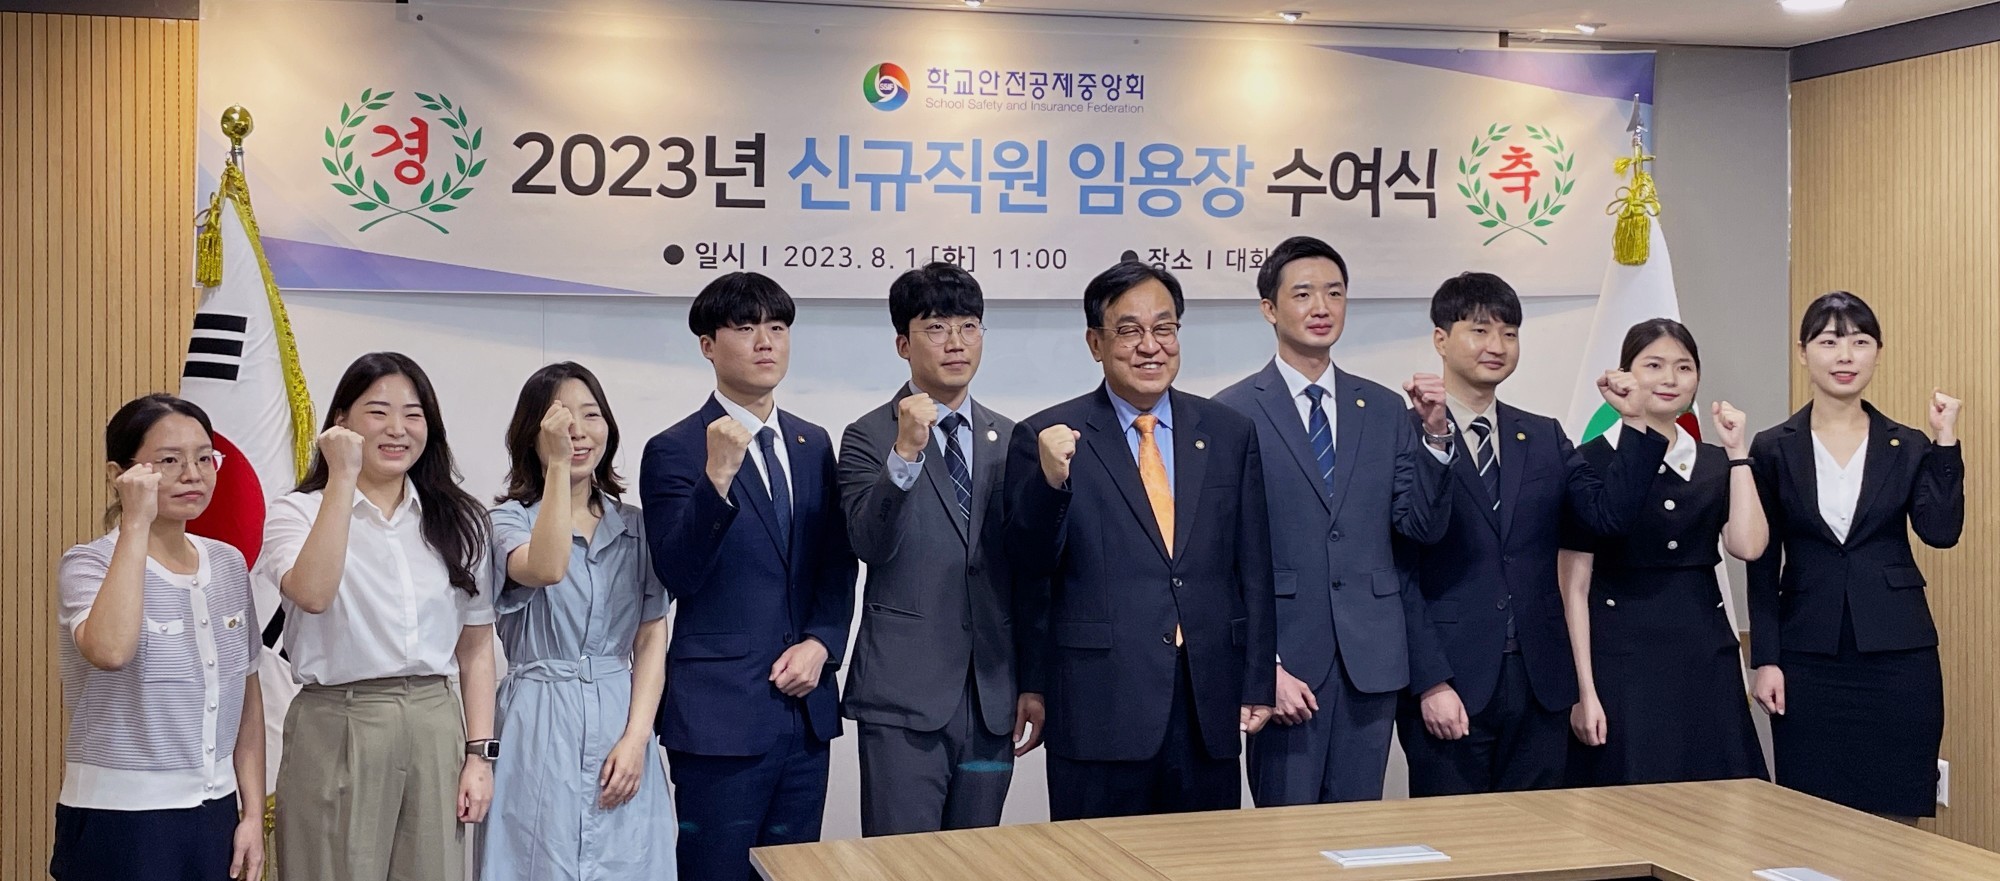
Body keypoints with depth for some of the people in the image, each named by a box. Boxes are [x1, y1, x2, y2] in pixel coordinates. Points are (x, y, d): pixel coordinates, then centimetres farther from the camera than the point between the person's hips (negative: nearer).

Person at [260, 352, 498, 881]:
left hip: (436, 731, 3)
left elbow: (476, 647, 10)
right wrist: (343, 479, -19)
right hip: (337, 732, -3)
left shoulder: (457, 521, 9)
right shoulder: (298, 511, -1)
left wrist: (480, 753, 4)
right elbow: (312, 595, -22)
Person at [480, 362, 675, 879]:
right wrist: (558, 464, -23)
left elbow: (652, 641, 5)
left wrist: (635, 738, -7)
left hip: (621, 724, 3)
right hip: (540, 727, -3)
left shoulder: (635, 527, 8)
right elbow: (547, 569, -24)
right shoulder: (510, 520, -1)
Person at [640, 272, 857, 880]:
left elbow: (837, 563, 14)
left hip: (806, 707, 5)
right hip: (719, 714, -5)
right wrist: (717, 477, -29)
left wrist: (822, 642, -2)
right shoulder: (674, 451, -6)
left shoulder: (813, 444, 12)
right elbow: (678, 574, -16)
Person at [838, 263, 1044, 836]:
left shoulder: (1008, 440, 12)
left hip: (993, 698, 4)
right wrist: (905, 452, -27)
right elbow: (870, 545, -16)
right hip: (904, 700, -4)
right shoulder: (869, 437, -1)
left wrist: (1033, 683, 11)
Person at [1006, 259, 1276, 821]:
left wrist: (1258, 686, 7)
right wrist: (1050, 480, -23)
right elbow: (1029, 564, -6)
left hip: (1209, 708, 3)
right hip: (1101, 711, -3)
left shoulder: (1229, 433, 9)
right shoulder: (1048, 438, -1)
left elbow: (1254, 570, 10)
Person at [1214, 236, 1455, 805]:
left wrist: (1434, 434, -8)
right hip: (1287, 659, -4)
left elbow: (1424, 528, 5)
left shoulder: (1384, 410, 10)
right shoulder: (1235, 413, -3)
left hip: (1371, 657, 4)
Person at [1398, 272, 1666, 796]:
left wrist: (1636, 424, -4)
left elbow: (1609, 515, 2)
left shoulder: (1546, 439, 14)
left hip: (1540, 686, 5)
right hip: (1449, 690, -5)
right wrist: (1430, 683, -13)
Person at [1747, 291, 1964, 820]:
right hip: (1808, 661, 0)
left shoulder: (1907, 447, 6)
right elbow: (1762, 565, 3)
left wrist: (1946, 440, -11)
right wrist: (1765, 660, -2)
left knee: (1896, 815, 3)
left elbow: (1941, 531, -9)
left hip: (1897, 656, 1)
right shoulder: (1774, 449, 3)